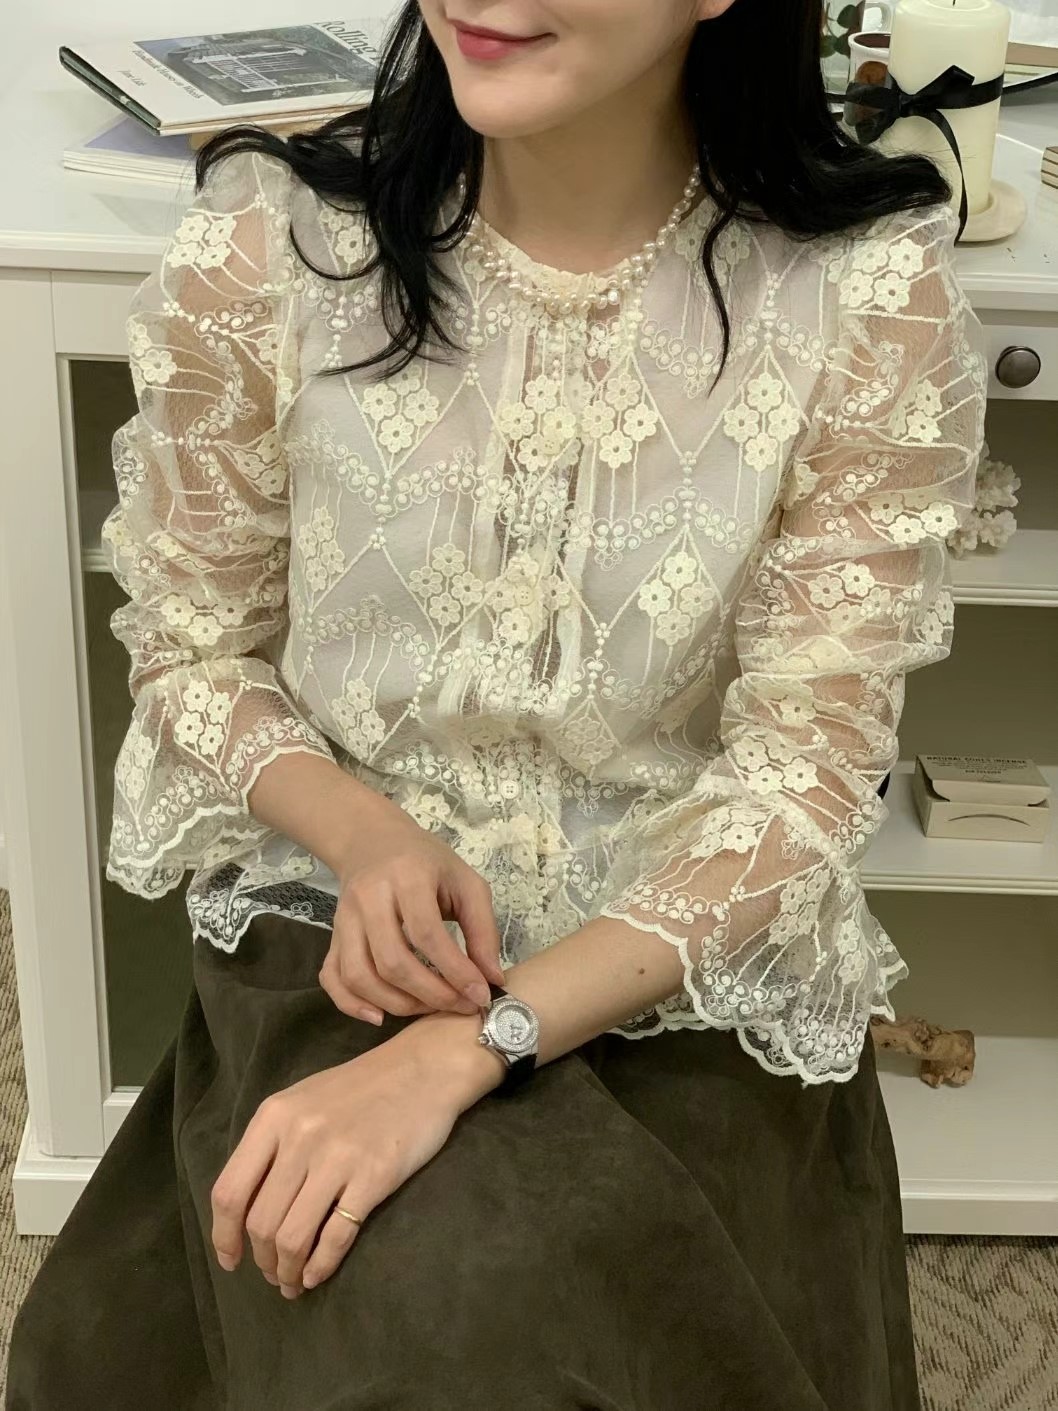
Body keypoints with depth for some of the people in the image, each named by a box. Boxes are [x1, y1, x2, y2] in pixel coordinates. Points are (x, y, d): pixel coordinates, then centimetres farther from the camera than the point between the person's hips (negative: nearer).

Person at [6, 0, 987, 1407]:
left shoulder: (870, 295, -12)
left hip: (695, 988, 1)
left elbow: (805, 775, -12)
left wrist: (462, 1052, -22)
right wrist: (362, 831, -18)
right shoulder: (268, 242, -9)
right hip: (341, 958, 0)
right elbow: (189, 655, 3)